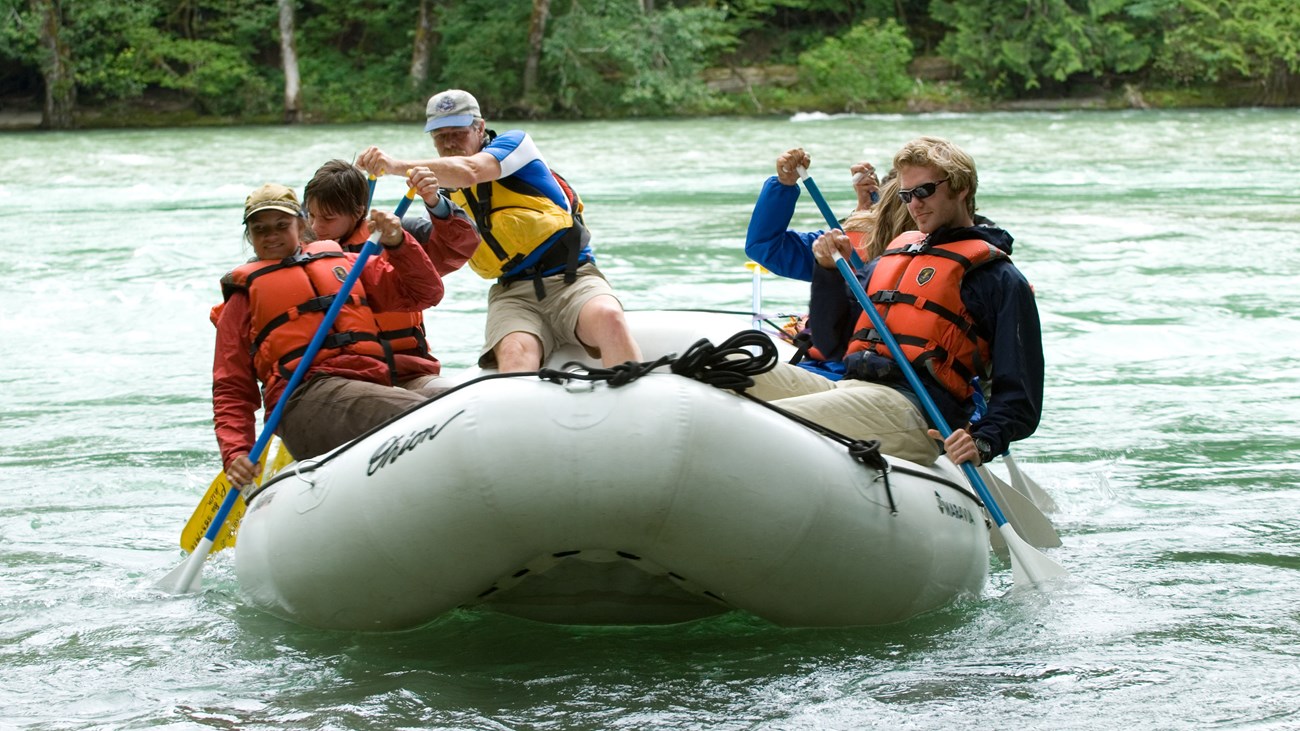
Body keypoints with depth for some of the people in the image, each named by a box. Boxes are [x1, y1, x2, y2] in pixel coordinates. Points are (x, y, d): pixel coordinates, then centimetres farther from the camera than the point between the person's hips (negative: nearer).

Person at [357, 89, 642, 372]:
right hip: (512, 293, 3)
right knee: (515, 351, -33)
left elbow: (468, 172, -17)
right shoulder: (449, 196, 20)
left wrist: (398, 165, -27)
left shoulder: (515, 143, 4)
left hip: (573, 278, -3)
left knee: (608, 317, -36)